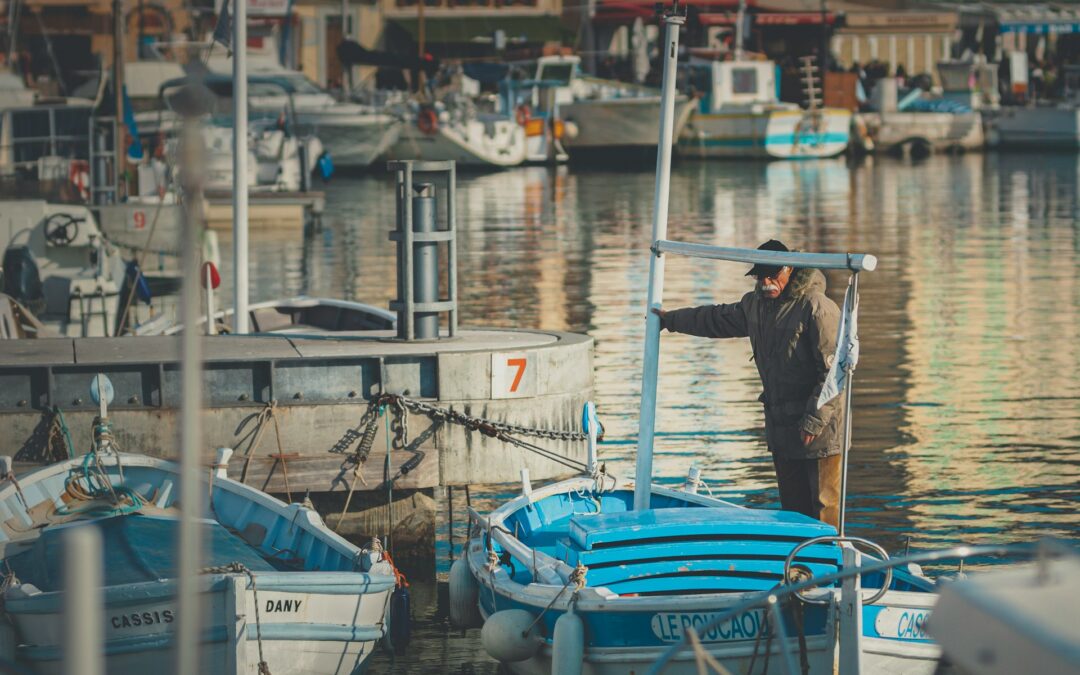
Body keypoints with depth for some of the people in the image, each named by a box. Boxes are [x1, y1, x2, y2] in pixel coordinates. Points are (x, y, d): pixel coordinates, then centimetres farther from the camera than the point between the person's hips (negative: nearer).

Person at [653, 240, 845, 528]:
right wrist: (670, 319, 40)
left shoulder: (817, 308, -15)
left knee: (823, 508, -9)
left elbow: (834, 370, -18)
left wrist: (814, 421, -21)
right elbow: (718, 319, 32)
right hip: (780, 427, 8)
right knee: (792, 509, 11)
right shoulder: (755, 304, 12)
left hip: (818, 430, -8)